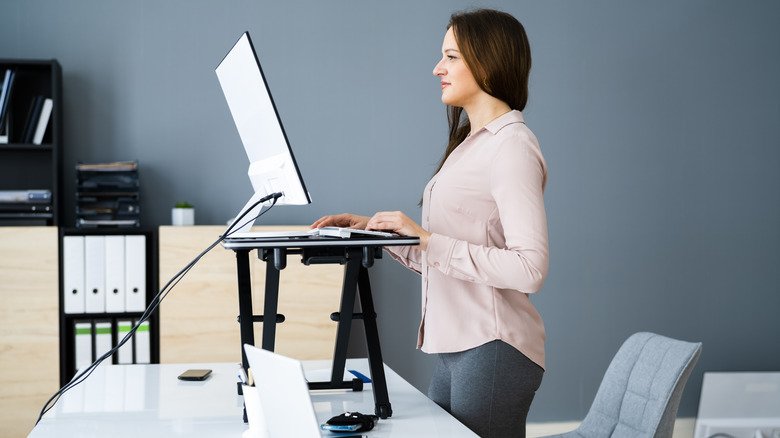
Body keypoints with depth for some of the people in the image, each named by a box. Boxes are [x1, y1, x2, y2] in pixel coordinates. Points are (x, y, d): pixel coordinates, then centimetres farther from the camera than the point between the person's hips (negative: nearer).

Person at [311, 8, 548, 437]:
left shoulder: (511, 147, -12)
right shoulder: (471, 144, 16)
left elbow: (529, 268, -22)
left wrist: (428, 239, -21)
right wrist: (379, 230, 7)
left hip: (492, 349, -9)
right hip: (454, 347, 9)